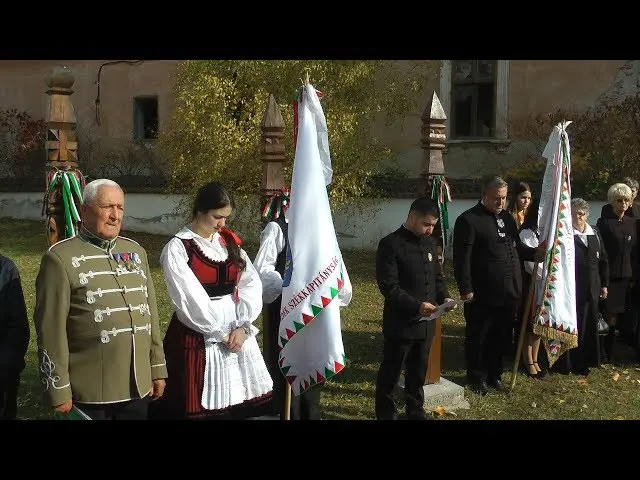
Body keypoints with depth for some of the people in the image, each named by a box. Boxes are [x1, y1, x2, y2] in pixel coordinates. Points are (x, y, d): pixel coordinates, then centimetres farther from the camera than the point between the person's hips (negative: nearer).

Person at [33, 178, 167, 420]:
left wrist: (158, 369, 13)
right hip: (88, 393, -5)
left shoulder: (136, 251, 10)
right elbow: (51, 329, -9)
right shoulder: (60, 258, -8)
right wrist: (58, 391, -10)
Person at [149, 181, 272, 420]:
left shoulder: (230, 242, 9)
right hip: (198, 337, -5)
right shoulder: (177, 249, -8)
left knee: (240, 402, 6)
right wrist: (221, 334, -11)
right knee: (203, 407, -2)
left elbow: (251, 284, 1)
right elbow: (190, 300, -13)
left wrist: (243, 327, -11)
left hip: (237, 333, 5)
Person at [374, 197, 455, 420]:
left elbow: (437, 276, 17)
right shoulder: (391, 244, -14)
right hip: (400, 322, -6)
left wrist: (444, 297, -2)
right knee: (391, 370, 8)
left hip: (426, 322, 6)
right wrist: (416, 305, -25)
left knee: (419, 370, 17)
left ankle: (415, 410, 33)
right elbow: (388, 286, -18)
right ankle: (385, 412, 24)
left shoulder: (430, 242, 8)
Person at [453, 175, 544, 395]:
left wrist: (535, 253, 1)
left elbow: (517, 247, 21)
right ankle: (477, 378, 23)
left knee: (501, 338, 17)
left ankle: (494, 375, 32)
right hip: (482, 295, -7)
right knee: (477, 338, 8)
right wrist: (466, 289, -17)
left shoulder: (507, 217, 13)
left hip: (508, 293, 7)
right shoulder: (469, 220, -11)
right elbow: (462, 258, -14)